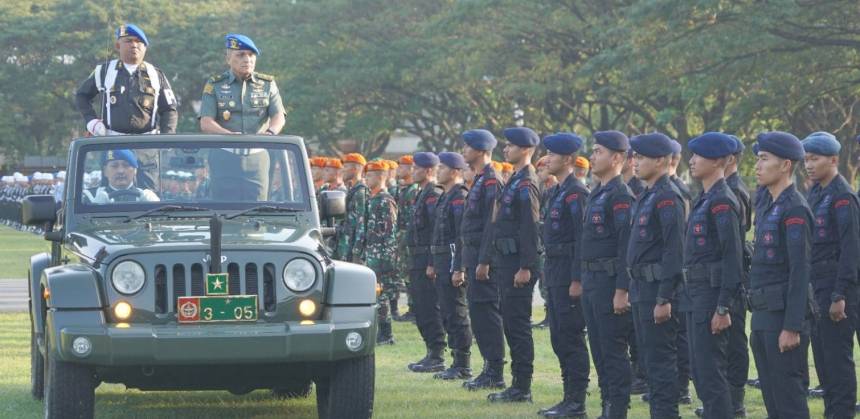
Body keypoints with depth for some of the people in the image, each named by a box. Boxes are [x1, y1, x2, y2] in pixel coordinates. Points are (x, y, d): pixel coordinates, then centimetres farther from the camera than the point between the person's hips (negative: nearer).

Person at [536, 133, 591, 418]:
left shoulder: (576, 194, -14)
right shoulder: (555, 192, 16)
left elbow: (583, 239, -19)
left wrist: (577, 280, -21)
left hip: (568, 273, -10)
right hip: (554, 272, 10)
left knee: (571, 338, -6)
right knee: (559, 338, 12)